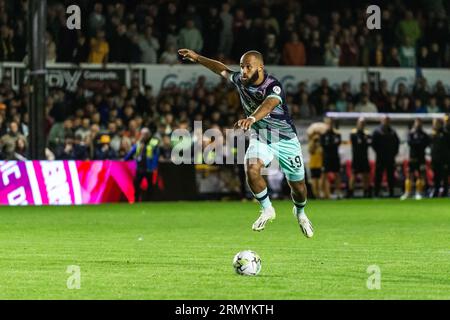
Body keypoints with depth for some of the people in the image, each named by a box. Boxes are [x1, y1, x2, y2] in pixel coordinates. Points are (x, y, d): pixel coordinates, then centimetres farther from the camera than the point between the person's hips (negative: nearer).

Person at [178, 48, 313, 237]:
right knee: (251, 169, -27)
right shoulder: (240, 81, -9)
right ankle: (267, 210, -6)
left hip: (286, 140, -4)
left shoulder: (273, 86, -29)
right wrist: (198, 58, 19)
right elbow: (222, 69, 13)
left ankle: (300, 213, 40)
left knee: (298, 187, 5)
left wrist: (251, 119, -70)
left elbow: (269, 105, -51)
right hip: (260, 138, 4)